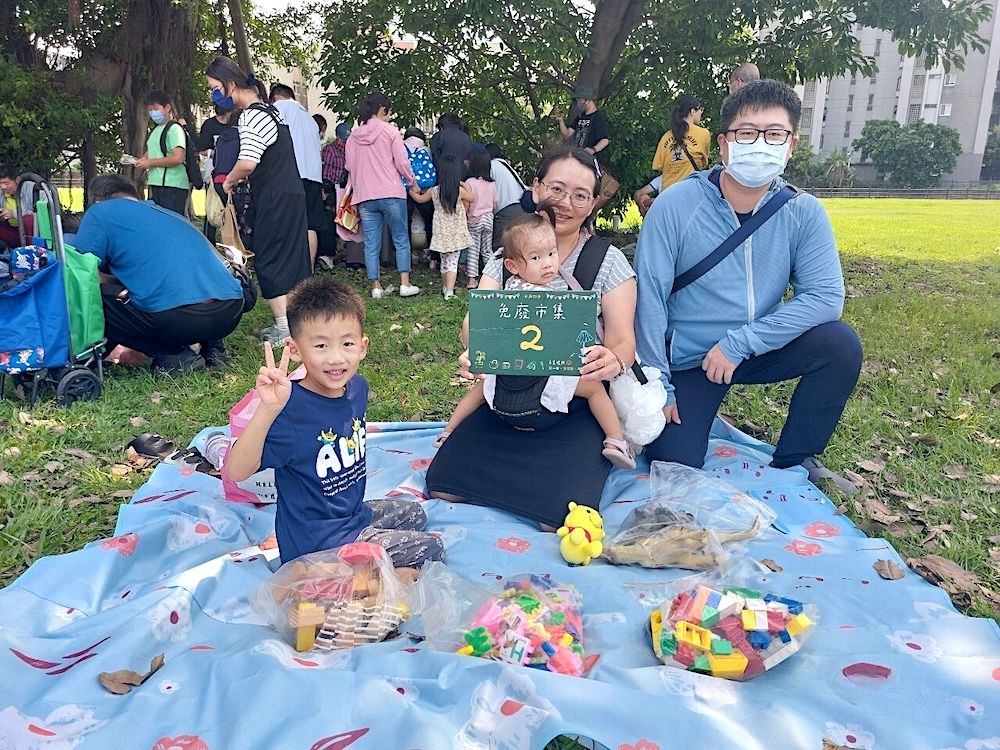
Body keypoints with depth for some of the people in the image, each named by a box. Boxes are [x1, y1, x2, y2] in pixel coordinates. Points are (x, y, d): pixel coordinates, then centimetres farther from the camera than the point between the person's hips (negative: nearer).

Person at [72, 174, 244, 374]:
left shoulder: (101, 211, 14)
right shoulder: (170, 213, 32)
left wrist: (123, 282, 25)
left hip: (177, 317, -7)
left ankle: (173, 356, 3)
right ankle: (212, 347, 17)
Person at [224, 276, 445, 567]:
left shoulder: (357, 387, -6)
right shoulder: (291, 409, -28)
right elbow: (237, 471, -39)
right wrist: (267, 409, -52)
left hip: (355, 514, 8)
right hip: (315, 543, -7)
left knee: (414, 515, 29)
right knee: (431, 549, -3)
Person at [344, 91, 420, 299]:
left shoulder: (353, 136, 9)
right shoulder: (389, 131, -3)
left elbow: (349, 166, 14)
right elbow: (402, 162, -5)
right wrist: (412, 181, 11)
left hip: (364, 197, 4)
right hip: (391, 194, -4)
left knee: (371, 244, 6)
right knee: (401, 240, 6)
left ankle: (376, 287, 7)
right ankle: (405, 284, 3)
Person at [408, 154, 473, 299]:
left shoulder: (433, 191, -4)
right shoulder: (460, 190, -11)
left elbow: (419, 199, 15)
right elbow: (472, 198, 9)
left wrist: (411, 191, 33)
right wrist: (465, 185, 20)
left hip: (441, 232, 3)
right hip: (456, 233, -3)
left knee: (444, 260, 18)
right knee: (453, 261, -4)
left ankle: (446, 287, 30)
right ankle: (449, 291, -14)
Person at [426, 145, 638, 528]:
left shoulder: (609, 262, -2)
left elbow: (623, 341, -9)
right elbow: (474, 320, -4)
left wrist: (614, 361, -35)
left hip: (578, 406, -2)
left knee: (562, 515, -24)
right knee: (442, 486, -15)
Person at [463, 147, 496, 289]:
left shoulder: (469, 182, -13)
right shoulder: (491, 184, 2)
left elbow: (466, 204, -13)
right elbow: (494, 205, 8)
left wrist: (463, 218, 0)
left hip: (474, 220, -4)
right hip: (488, 219, 4)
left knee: (473, 250, 1)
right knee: (487, 249, 14)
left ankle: (472, 279, -2)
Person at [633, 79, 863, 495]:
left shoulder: (804, 212, -9)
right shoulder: (676, 205, -17)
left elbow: (826, 296, -16)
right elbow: (649, 297, -17)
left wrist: (740, 343, -25)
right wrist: (657, 386, -18)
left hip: (758, 352, 3)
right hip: (686, 360, -2)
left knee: (841, 344, -21)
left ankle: (792, 462, 0)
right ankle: (694, 416, 25)